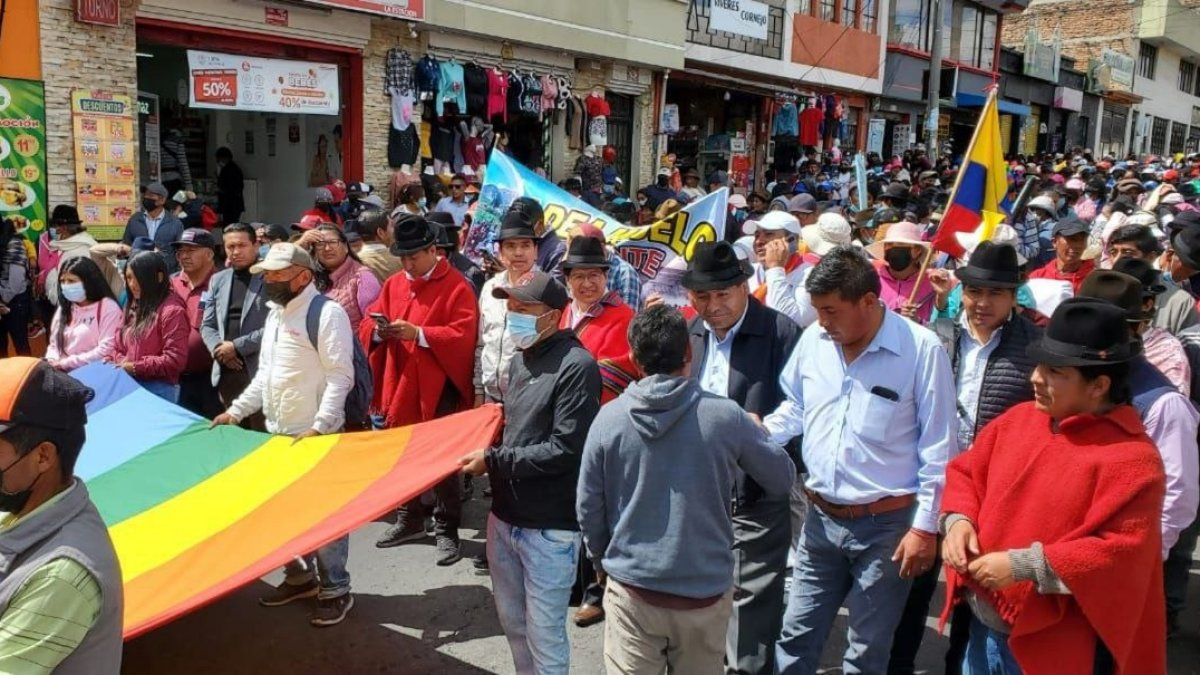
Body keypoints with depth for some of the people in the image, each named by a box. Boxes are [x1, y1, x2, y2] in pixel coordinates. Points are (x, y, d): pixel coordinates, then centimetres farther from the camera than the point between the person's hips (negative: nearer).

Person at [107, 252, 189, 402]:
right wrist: (115, 362, -2)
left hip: (158, 390, -8)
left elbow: (175, 360, -19)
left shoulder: (171, 311, -12)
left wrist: (136, 367, -16)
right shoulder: (133, 307, 16)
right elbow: (118, 346, 19)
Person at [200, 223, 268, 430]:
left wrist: (237, 346, -13)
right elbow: (207, 325, 14)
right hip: (226, 372, 6)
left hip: (259, 370, -5)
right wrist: (218, 348, -5)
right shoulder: (217, 280, 16)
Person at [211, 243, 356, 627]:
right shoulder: (275, 313, 14)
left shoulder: (327, 312, -14)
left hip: (316, 435, -9)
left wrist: (319, 426, -26)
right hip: (278, 432, 9)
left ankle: (335, 591, 11)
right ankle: (299, 577, 32)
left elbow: (340, 377, -19)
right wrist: (236, 411, 13)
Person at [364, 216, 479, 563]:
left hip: (439, 390, -6)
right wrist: (379, 331, -13)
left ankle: (446, 531, 12)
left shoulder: (456, 287, -8)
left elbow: (463, 336, -18)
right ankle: (409, 520, 33)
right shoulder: (393, 284, 10)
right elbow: (367, 324, 10)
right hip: (399, 386, 6)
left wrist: (418, 334, -25)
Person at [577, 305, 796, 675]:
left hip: (631, 590, 0)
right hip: (704, 591, 0)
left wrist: (601, 560, 16)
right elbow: (783, 480, 2)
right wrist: (755, 432, 20)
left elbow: (587, 506, -1)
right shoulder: (726, 415, -11)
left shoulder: (609, 417, -8)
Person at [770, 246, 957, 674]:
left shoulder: (922, 349, -15)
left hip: (886, 525, -4)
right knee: (796, 638, 15)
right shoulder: (813, 340, -2)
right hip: (820, 518, 4)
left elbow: (938, 448, -11)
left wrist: (925, 526, -10)